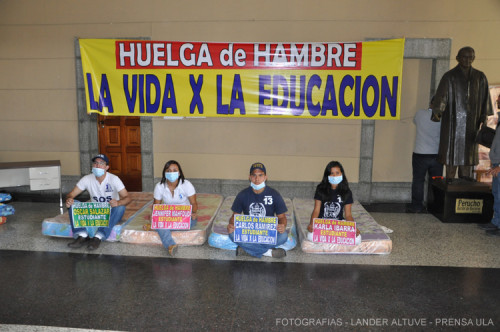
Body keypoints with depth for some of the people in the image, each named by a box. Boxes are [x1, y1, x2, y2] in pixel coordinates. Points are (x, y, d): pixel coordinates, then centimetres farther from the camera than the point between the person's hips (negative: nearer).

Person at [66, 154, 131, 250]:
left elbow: (127, 198, -22)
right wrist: (69, 199, -31)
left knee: (120, 207, -35)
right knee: (73, 204, -17)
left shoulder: (113, 179, -14)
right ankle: (82, 235, -29)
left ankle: (98, 237, -36)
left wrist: (118, 202, -45)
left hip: (110, 213, -3)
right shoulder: (87, 179, -5)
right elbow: (70, 195, -5)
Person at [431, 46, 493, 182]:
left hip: (471, 121, 3)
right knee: (451, 148, -3)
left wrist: (484, 117, 0)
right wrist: (436, 111, -25)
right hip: (453, 118, -3)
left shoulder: (480, 77, 10)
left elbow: (485, 98, 9)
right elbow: (441, 95, -11)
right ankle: (450, 177, 3)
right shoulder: (449, 76, -1)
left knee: (469, 149, 5)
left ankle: (465, 176, 12)